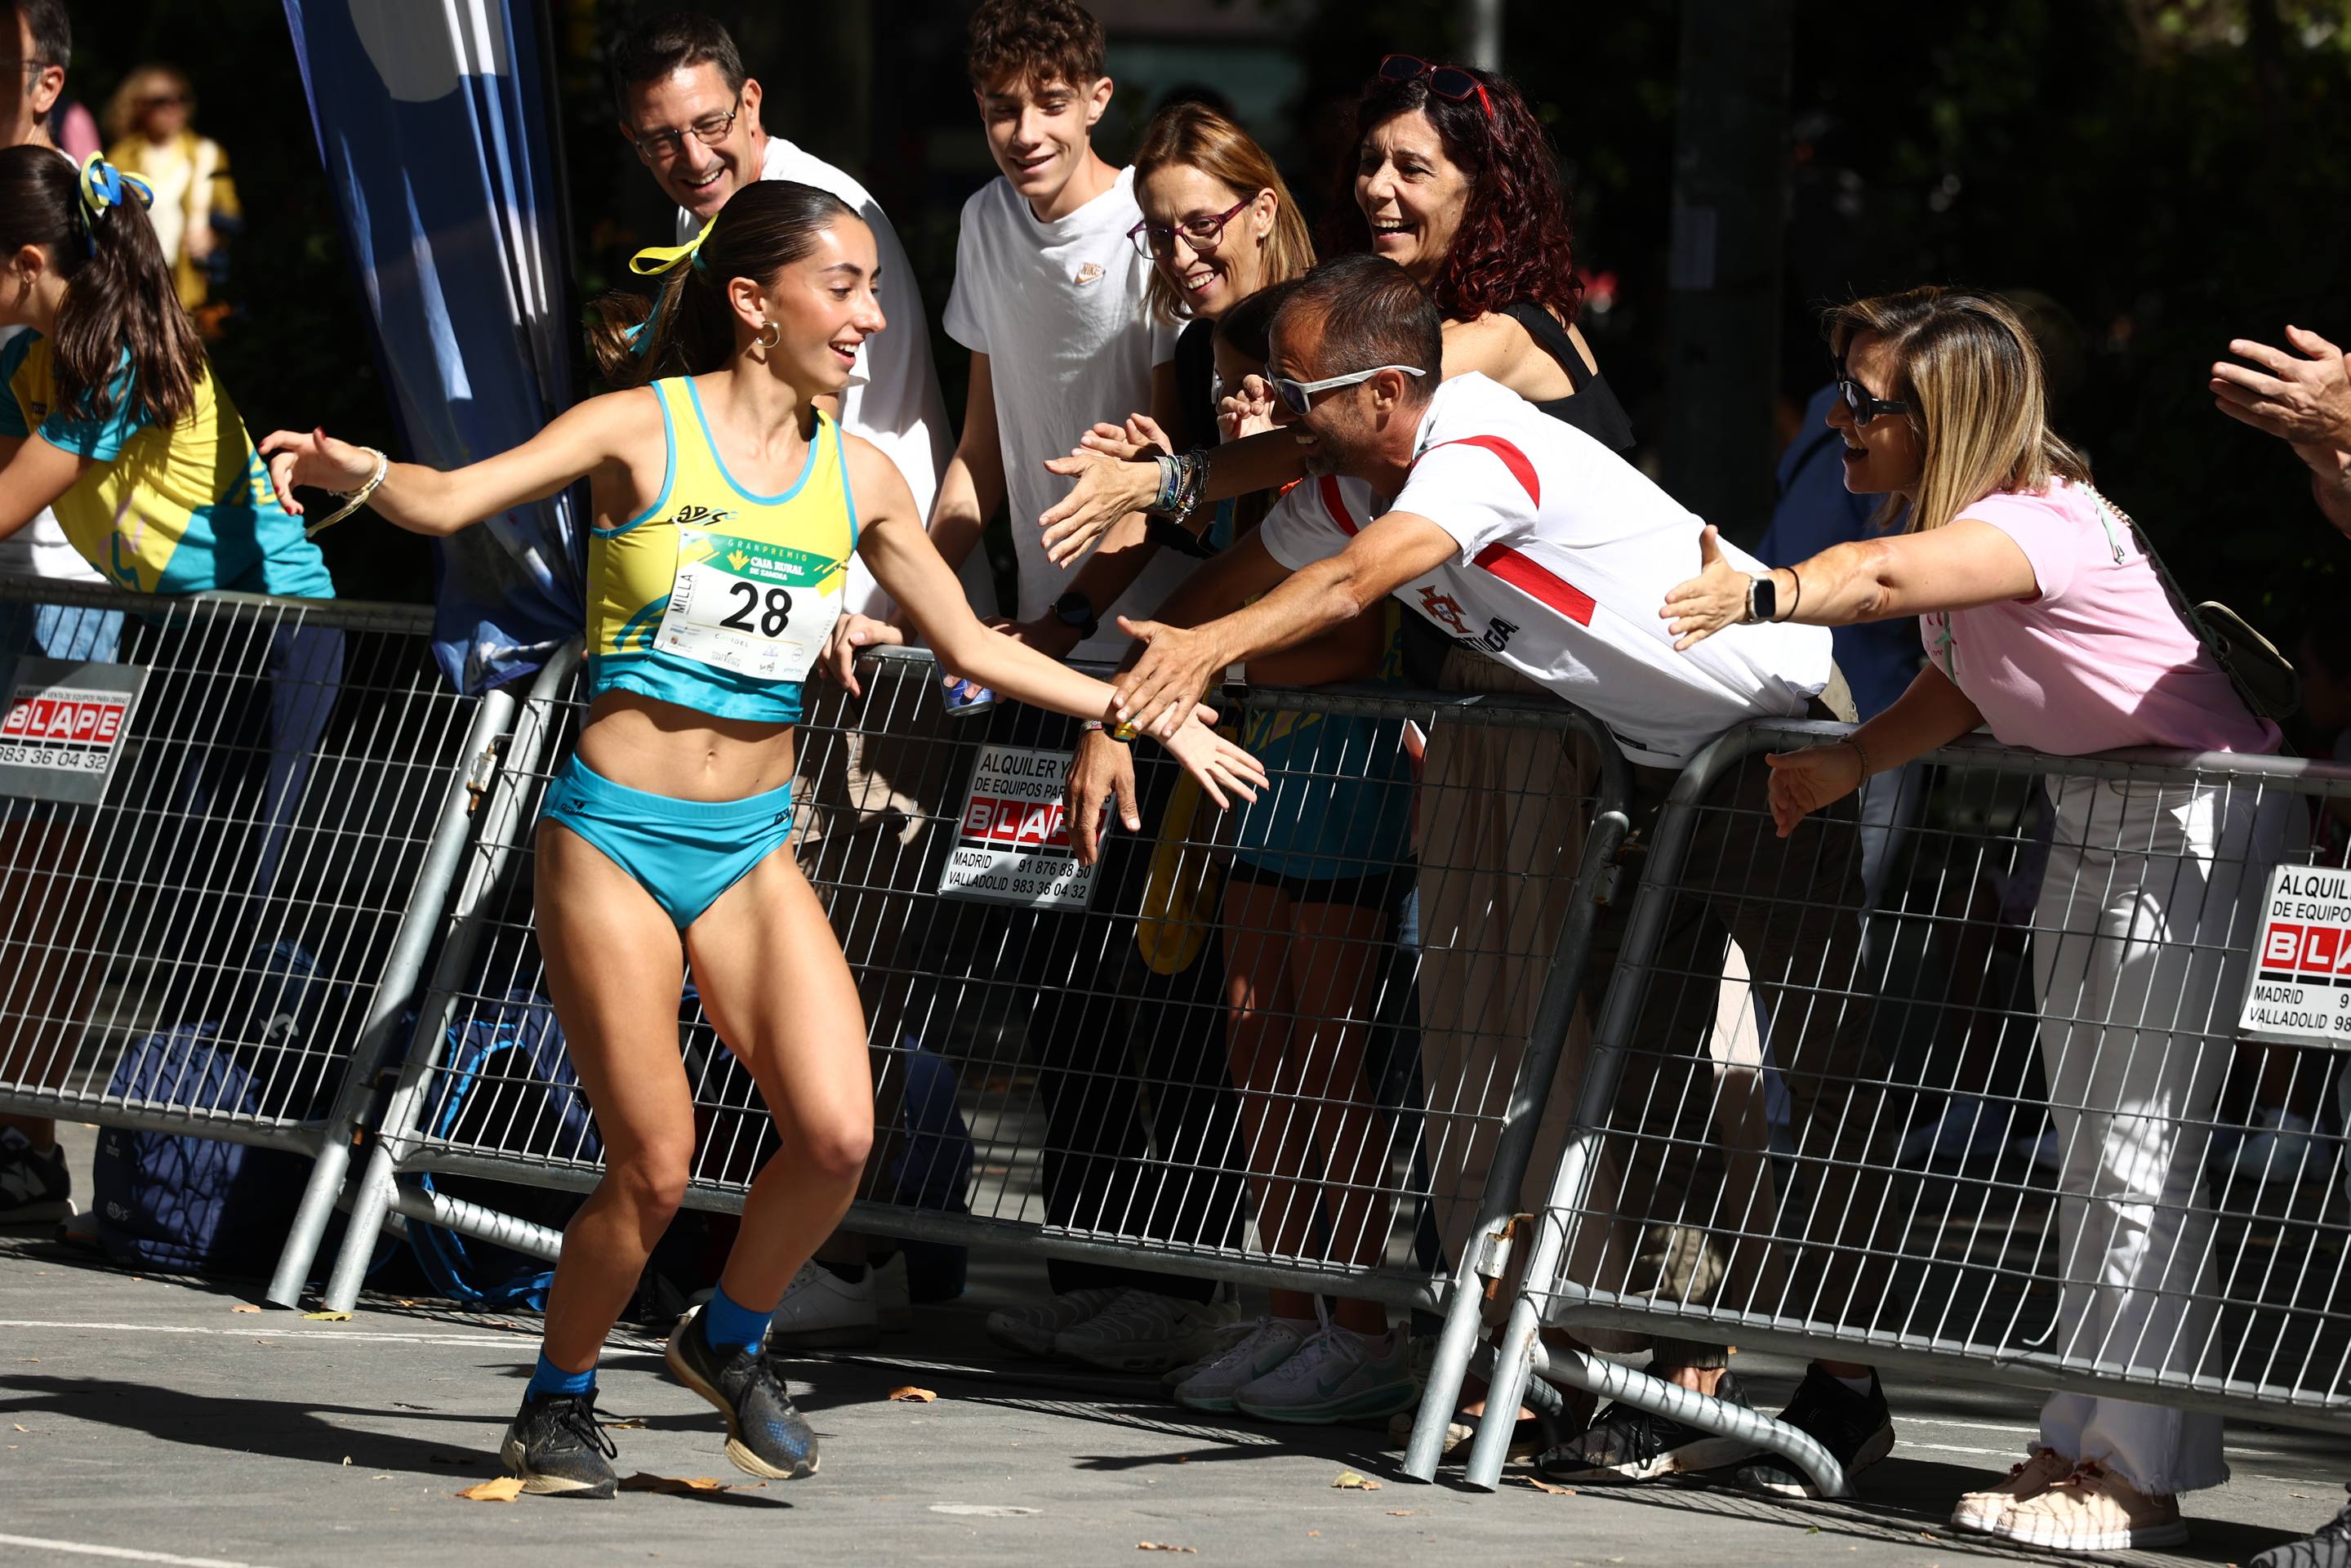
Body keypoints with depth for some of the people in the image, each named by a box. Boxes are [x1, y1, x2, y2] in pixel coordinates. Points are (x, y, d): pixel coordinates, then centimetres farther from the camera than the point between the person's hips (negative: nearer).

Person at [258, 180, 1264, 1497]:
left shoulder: (857, 475, 6)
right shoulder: (645, 429, -7)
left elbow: (974, 646, 17)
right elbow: (450, 501, -17)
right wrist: (354, 470, -38)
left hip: (753, 847, 4)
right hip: (618, 839, -4)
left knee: (839, 1135, -12)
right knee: (654, 1172, -6)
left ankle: (730, 1341, 15)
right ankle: (558, 1406, 19)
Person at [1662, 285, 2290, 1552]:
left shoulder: (2043, 521, -27)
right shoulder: (1956, 519, 3)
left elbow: (1895, 574, -46)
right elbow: (1958, 683, 13)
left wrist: (1761, 595, -60)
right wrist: (1848, 764, -4)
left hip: (2195, 815, -10)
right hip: (2089, 816, 10)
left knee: (2135, 1148, -10)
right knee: (2088, 1138, 12)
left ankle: (2130, 1472, -7)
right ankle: (2089, 1438, 18)